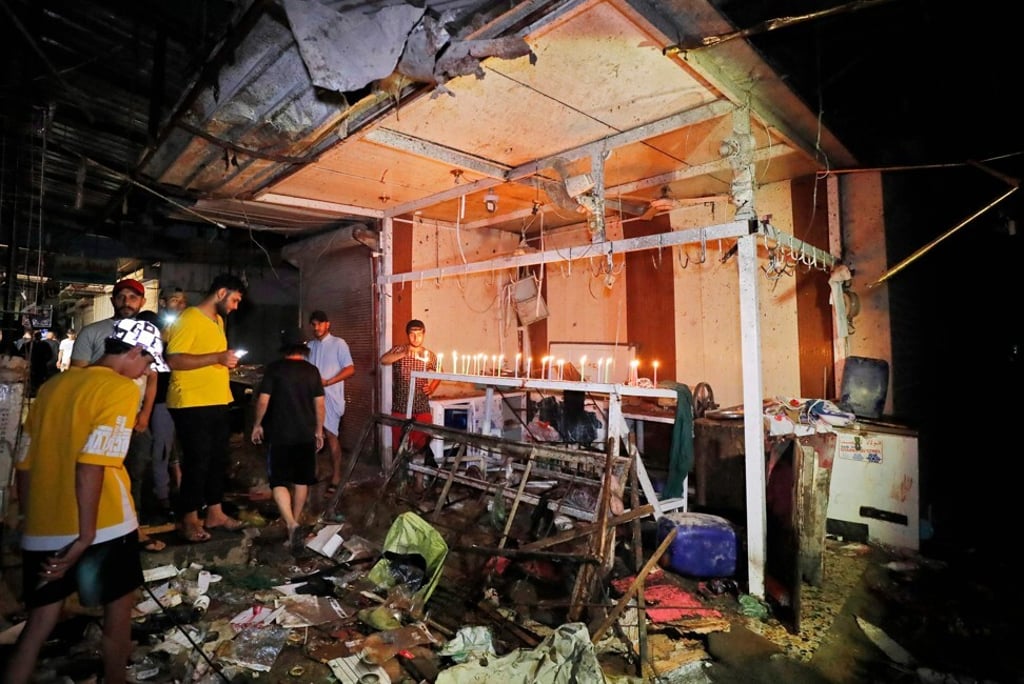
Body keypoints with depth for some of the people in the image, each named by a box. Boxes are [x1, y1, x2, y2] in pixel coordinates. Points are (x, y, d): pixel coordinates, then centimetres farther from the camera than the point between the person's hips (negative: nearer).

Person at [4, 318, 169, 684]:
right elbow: (91, 465, -23)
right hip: (101, 526, -6)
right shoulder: (121, 388, -13)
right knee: (119, 605, 16)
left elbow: (24, 463, 13)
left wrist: (33, 519, 23)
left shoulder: (51, 386, 9)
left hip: (42, 530, 6)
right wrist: (86, 535, -18)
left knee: (41, 619, 19)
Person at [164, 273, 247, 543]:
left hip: (217, 402, 9)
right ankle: (189, 520, 18)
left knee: (219, 459, 14)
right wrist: (217, 357, -25)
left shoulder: (218, 320, 15)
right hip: (191, 405, -9)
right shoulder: (188, 319, -13)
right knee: (197, 461, 1)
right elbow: (173, 360, -22)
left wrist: (226, 363, 8)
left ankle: (215, 513, 27)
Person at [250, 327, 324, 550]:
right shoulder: (312, 370, 3)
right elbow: (320, 404, 3)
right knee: (301, 480, 15)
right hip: (306, 434, 3)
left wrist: (257, 425, 7)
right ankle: (295, 520, 26)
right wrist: (319, 430, 12)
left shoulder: (274, 368, -5)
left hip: (280, 434, -3)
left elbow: (263, 400, -7)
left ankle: (291, 524, -15)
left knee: (279, 481, 1)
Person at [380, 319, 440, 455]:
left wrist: (431, 388, -1)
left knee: (422, 442, 2)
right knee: (398, 443, 7)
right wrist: (404, 354, -33)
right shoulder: (398, 350, -1)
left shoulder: (430, 355, 5)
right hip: (400, 406, -1)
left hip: (422, 407, 1)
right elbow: (383, 360, -20)